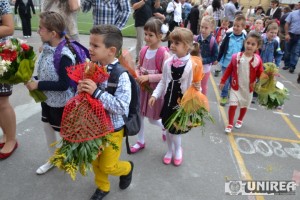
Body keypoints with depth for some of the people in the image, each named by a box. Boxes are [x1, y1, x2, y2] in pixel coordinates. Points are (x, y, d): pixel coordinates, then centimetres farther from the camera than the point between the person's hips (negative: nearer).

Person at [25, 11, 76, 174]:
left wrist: (38, 85, -24)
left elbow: (64, 85, -28)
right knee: (48, 128, 22)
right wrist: (34, 81, -6)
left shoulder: (64, 56, -28)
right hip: (47, 99, 9)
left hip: (61, 103, -8)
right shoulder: (46, 48, -3)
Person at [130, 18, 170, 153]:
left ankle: (165, 127, 44)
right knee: (139, 115, 13)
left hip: (156, 90, -6)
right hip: (142, 88, 6)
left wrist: (148, 77, -25)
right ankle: (140, 142, 33)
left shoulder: (163, 54, -19)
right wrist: (137, 76, -9)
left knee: (152, 119, 9)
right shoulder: (143, 51, -1)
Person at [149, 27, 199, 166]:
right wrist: (155, 95, -1)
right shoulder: (168, 62, -3)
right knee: (169, 127, 18)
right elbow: (163, 82, 5)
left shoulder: (192, 65, -17)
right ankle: (170, 150, 43)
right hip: (168, 100, 4)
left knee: (176, 129, 8)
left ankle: (177, 150, 39)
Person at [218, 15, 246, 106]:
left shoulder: (244, 39, -4)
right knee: (225, 81, 9)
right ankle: (224, 96, 25)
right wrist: (218, 59, 0)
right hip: (226, 63, 0)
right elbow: (222, 48, 1)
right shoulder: (228, 36, -5)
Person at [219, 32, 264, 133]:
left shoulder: (257, 60, -14)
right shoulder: (236, 56, -13)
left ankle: (240, 120, 44)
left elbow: (260, 74, -4)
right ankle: (230, 124, 12)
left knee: (244, 106, 19)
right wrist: (223, 81, 1)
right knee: (233, 105, -5)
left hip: (248, 88, 1)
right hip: (236, 86, -1)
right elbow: (229, 70, -3)